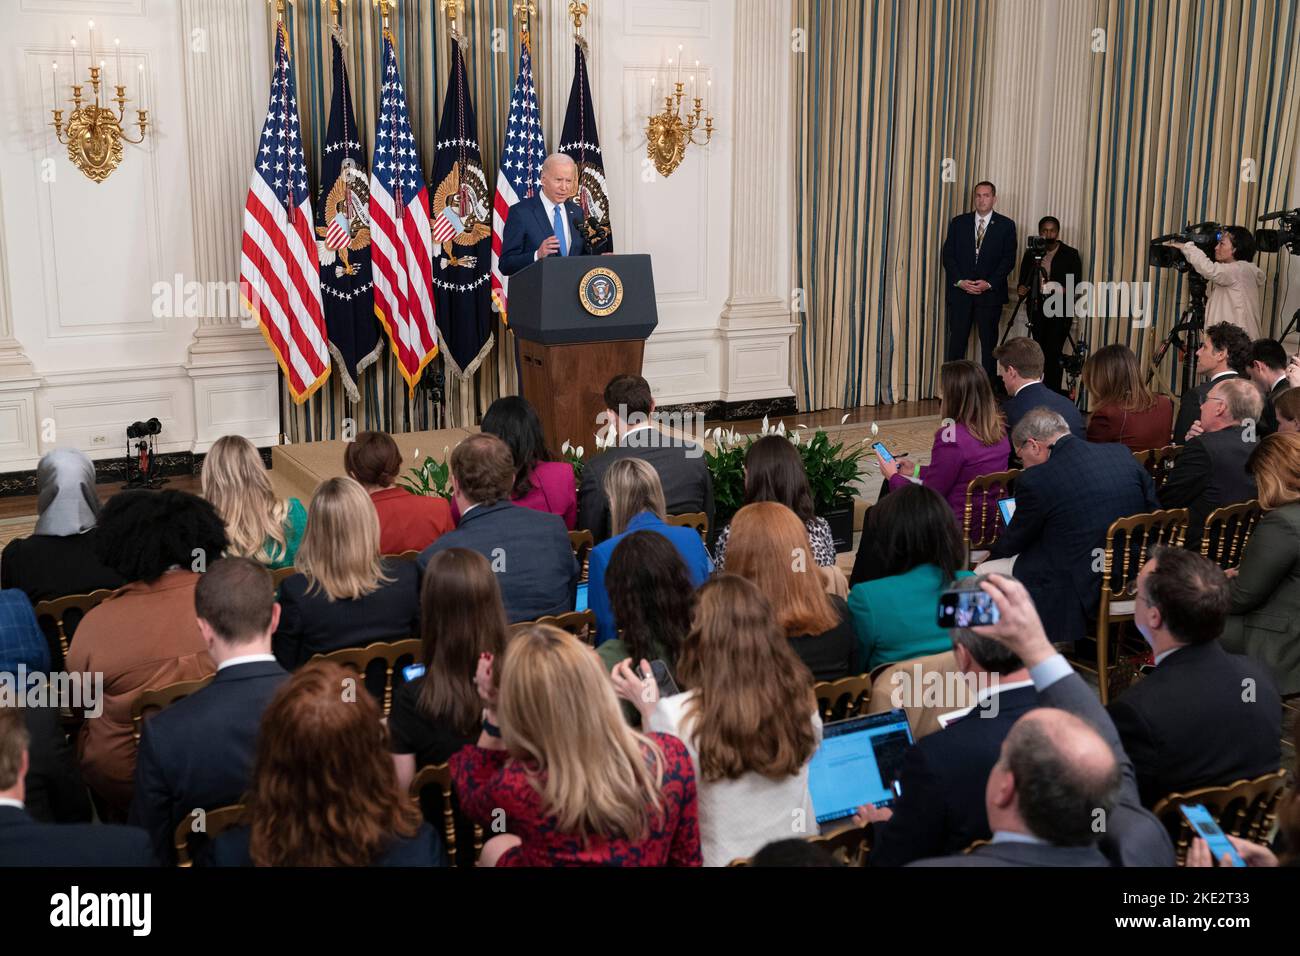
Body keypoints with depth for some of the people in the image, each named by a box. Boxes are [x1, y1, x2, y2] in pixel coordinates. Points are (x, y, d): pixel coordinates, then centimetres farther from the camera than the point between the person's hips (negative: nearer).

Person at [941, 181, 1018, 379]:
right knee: (956, 342, -1)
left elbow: (1009, 259, -1)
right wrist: (959, 281, -9)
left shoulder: (1006, 226, 4)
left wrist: (989, 283, -12)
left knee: (989, 344, 2)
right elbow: (948, 255, 5)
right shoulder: (958, 223, 9)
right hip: (960, 292, 1)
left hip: (991, 293, -1)